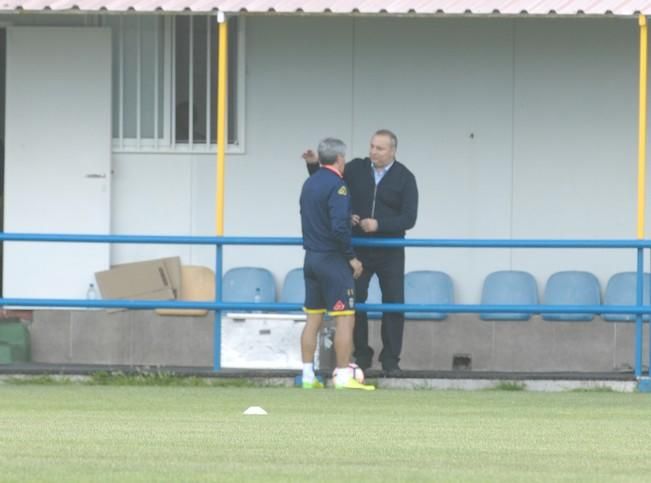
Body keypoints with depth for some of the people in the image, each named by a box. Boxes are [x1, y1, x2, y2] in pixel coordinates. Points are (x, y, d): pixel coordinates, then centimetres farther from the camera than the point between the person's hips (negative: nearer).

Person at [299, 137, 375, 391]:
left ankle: (308, 376, 11)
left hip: (311, 257, 9)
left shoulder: (309, 184, 12)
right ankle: (343, 377, -9)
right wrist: (352, 257, -13)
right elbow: (339, 227, -23)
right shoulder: (336, 185, -14)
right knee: (345, 319, -6)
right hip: (332, 258, -9)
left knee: (313, 319, 11)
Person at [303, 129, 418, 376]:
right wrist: (314, 165, -6)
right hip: (358, 250, 2)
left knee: (394, 303, -1)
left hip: (389, 253, -2)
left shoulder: (405, 178, -5)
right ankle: (361, 355, 13)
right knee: (354, 301, 2)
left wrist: (379, 224, -24)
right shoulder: (357, 169, 0)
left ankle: (390, 359, 7)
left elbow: (408, 218, -11)